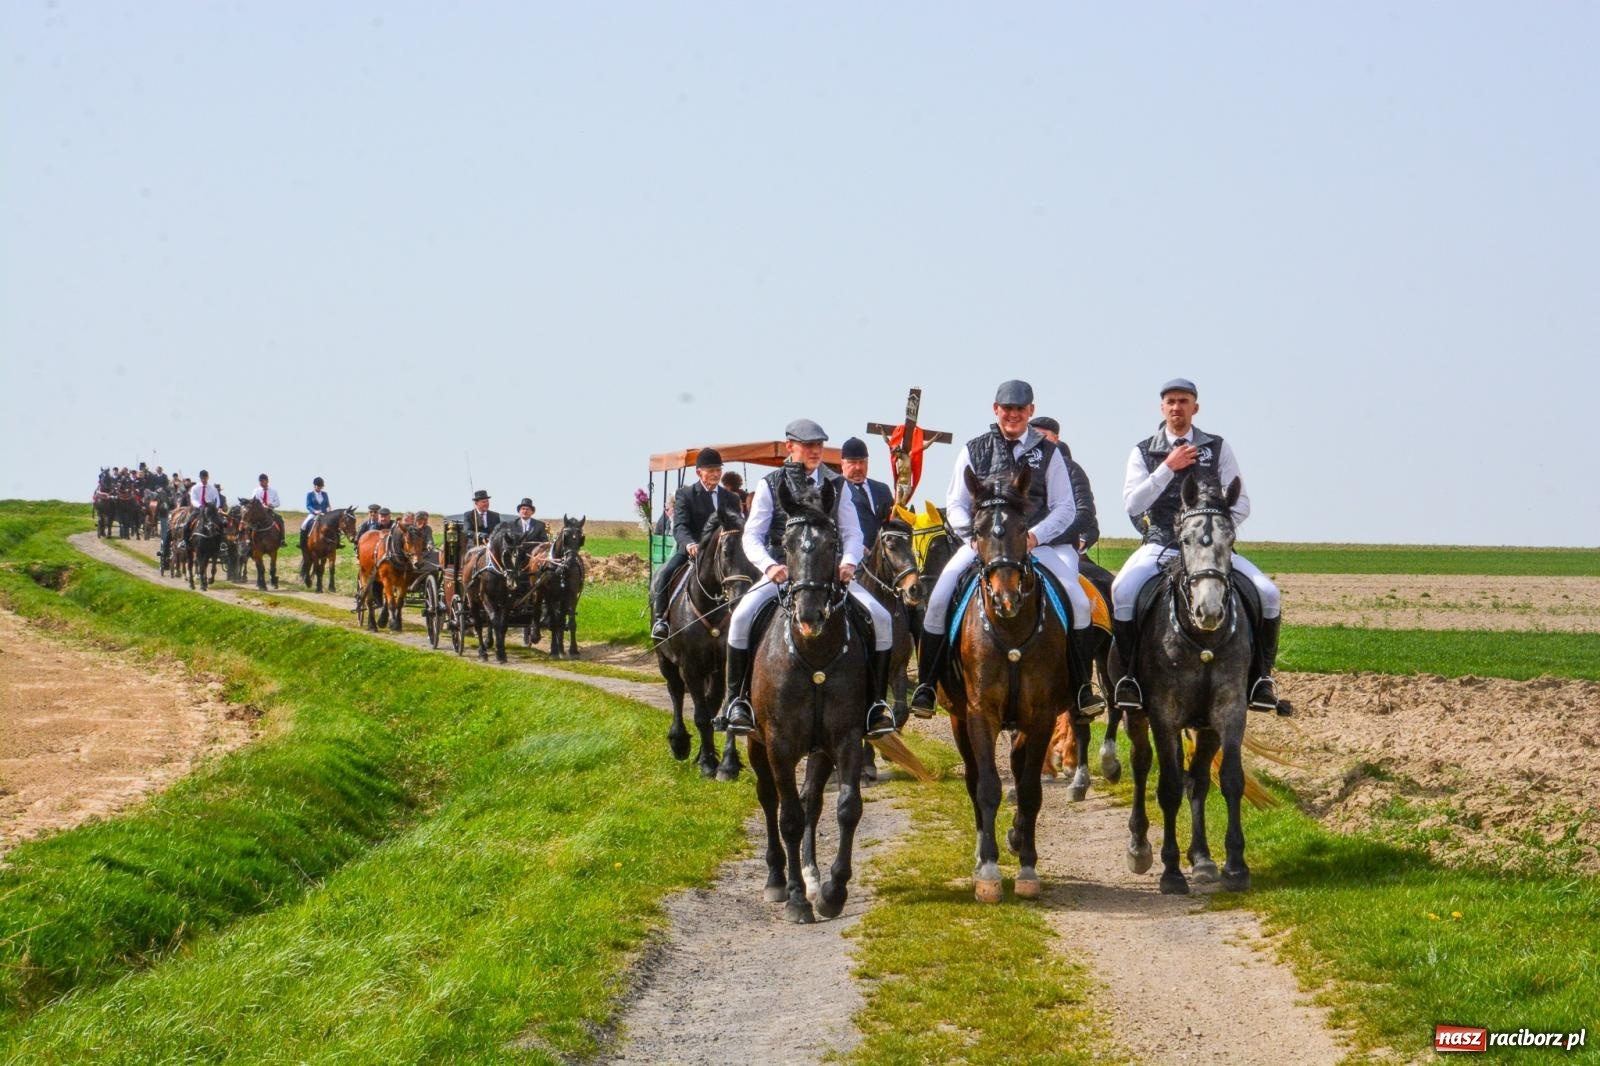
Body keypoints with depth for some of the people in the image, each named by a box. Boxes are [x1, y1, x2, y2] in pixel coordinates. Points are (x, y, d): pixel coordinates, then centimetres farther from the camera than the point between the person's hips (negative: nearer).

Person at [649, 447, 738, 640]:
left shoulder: (730, 498, 12)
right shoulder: (685, 494, 1)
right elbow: (679, 527, -12)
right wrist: (689, 544, -34)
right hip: (690, 550, -3)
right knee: (662, 577, -25)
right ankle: (660, 619, -14)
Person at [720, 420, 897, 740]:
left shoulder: (836, 485, 12)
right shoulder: (770, 485, 6)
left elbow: (852, 533, 8)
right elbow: (751, 536, 1)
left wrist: (848, 562, -13)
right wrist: (769, 566, -18)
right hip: (782, 572, -2)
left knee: (881, 620, -17)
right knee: (742, 617, -28)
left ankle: (874, 704, -5)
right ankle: (738, 701, -14)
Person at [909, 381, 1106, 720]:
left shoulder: (1048, 453, 9)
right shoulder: (974, 451, 10)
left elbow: (1065, 508, 5)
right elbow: (955, 504, 9)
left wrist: (1035, 535, -12)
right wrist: (973, 535, -11)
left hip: (1038, 542, 0)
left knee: (1078, 600, -20)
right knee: (939, 600, -19)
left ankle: (1084, 688, -8)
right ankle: (926, 685, -7)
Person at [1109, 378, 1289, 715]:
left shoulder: (1218, 448, 9)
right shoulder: (1143, 453, 7)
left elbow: (1240, 503, 7)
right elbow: (1132, 503, -7)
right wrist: (1168, 467, -14)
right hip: (1160, 545, -1)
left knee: (1267, 593, -19)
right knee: (1123, 590, -31)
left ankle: (1260, 677, -3)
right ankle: (1129, 675, -16)